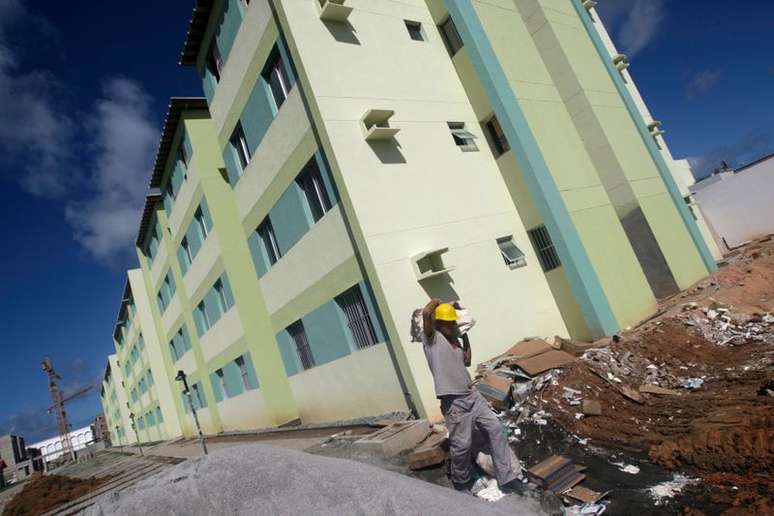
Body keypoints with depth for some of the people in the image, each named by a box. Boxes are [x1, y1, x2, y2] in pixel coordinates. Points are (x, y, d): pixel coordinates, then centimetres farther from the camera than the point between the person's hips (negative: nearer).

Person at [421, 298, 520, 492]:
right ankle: (461, 483, 29)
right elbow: (426, 313, -27)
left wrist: (465, 336, 15)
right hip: (453, 402, -8)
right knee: (462, 444, 3)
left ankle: (506, 476, 20)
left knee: (495, 428, 7)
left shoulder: (454, 339, 13)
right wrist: (439, 303, -6)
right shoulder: (431, 338, -10)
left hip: (471, 394, 8)